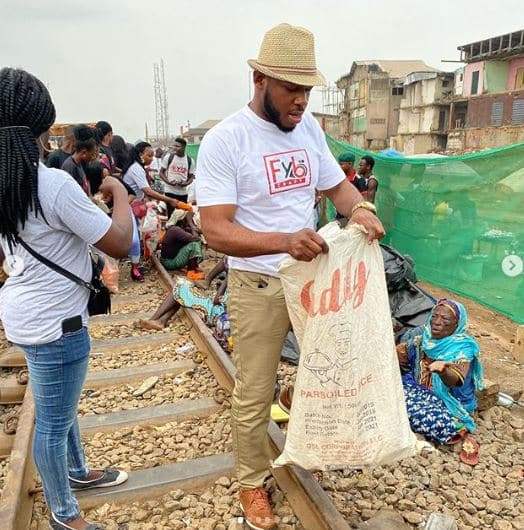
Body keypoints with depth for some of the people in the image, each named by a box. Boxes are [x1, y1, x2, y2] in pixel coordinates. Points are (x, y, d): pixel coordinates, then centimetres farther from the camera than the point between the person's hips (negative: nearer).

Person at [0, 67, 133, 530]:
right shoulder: (55, 185, -24)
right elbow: (120, 244, -20)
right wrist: (120, 192, -6)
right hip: (54, 322, -9)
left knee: (60, 407, 27)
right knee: (53, 421, 9)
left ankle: (78, 472, 50)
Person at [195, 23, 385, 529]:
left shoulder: (309, 127, 3)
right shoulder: (224, 140, -16)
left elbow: (337, 184, 11)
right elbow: (216, 231, -23)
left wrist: (360, 209, -13)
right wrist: (283, 242, -38)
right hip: (258, 286, -5)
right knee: (252, 398, 8)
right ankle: (252, 482, 32)